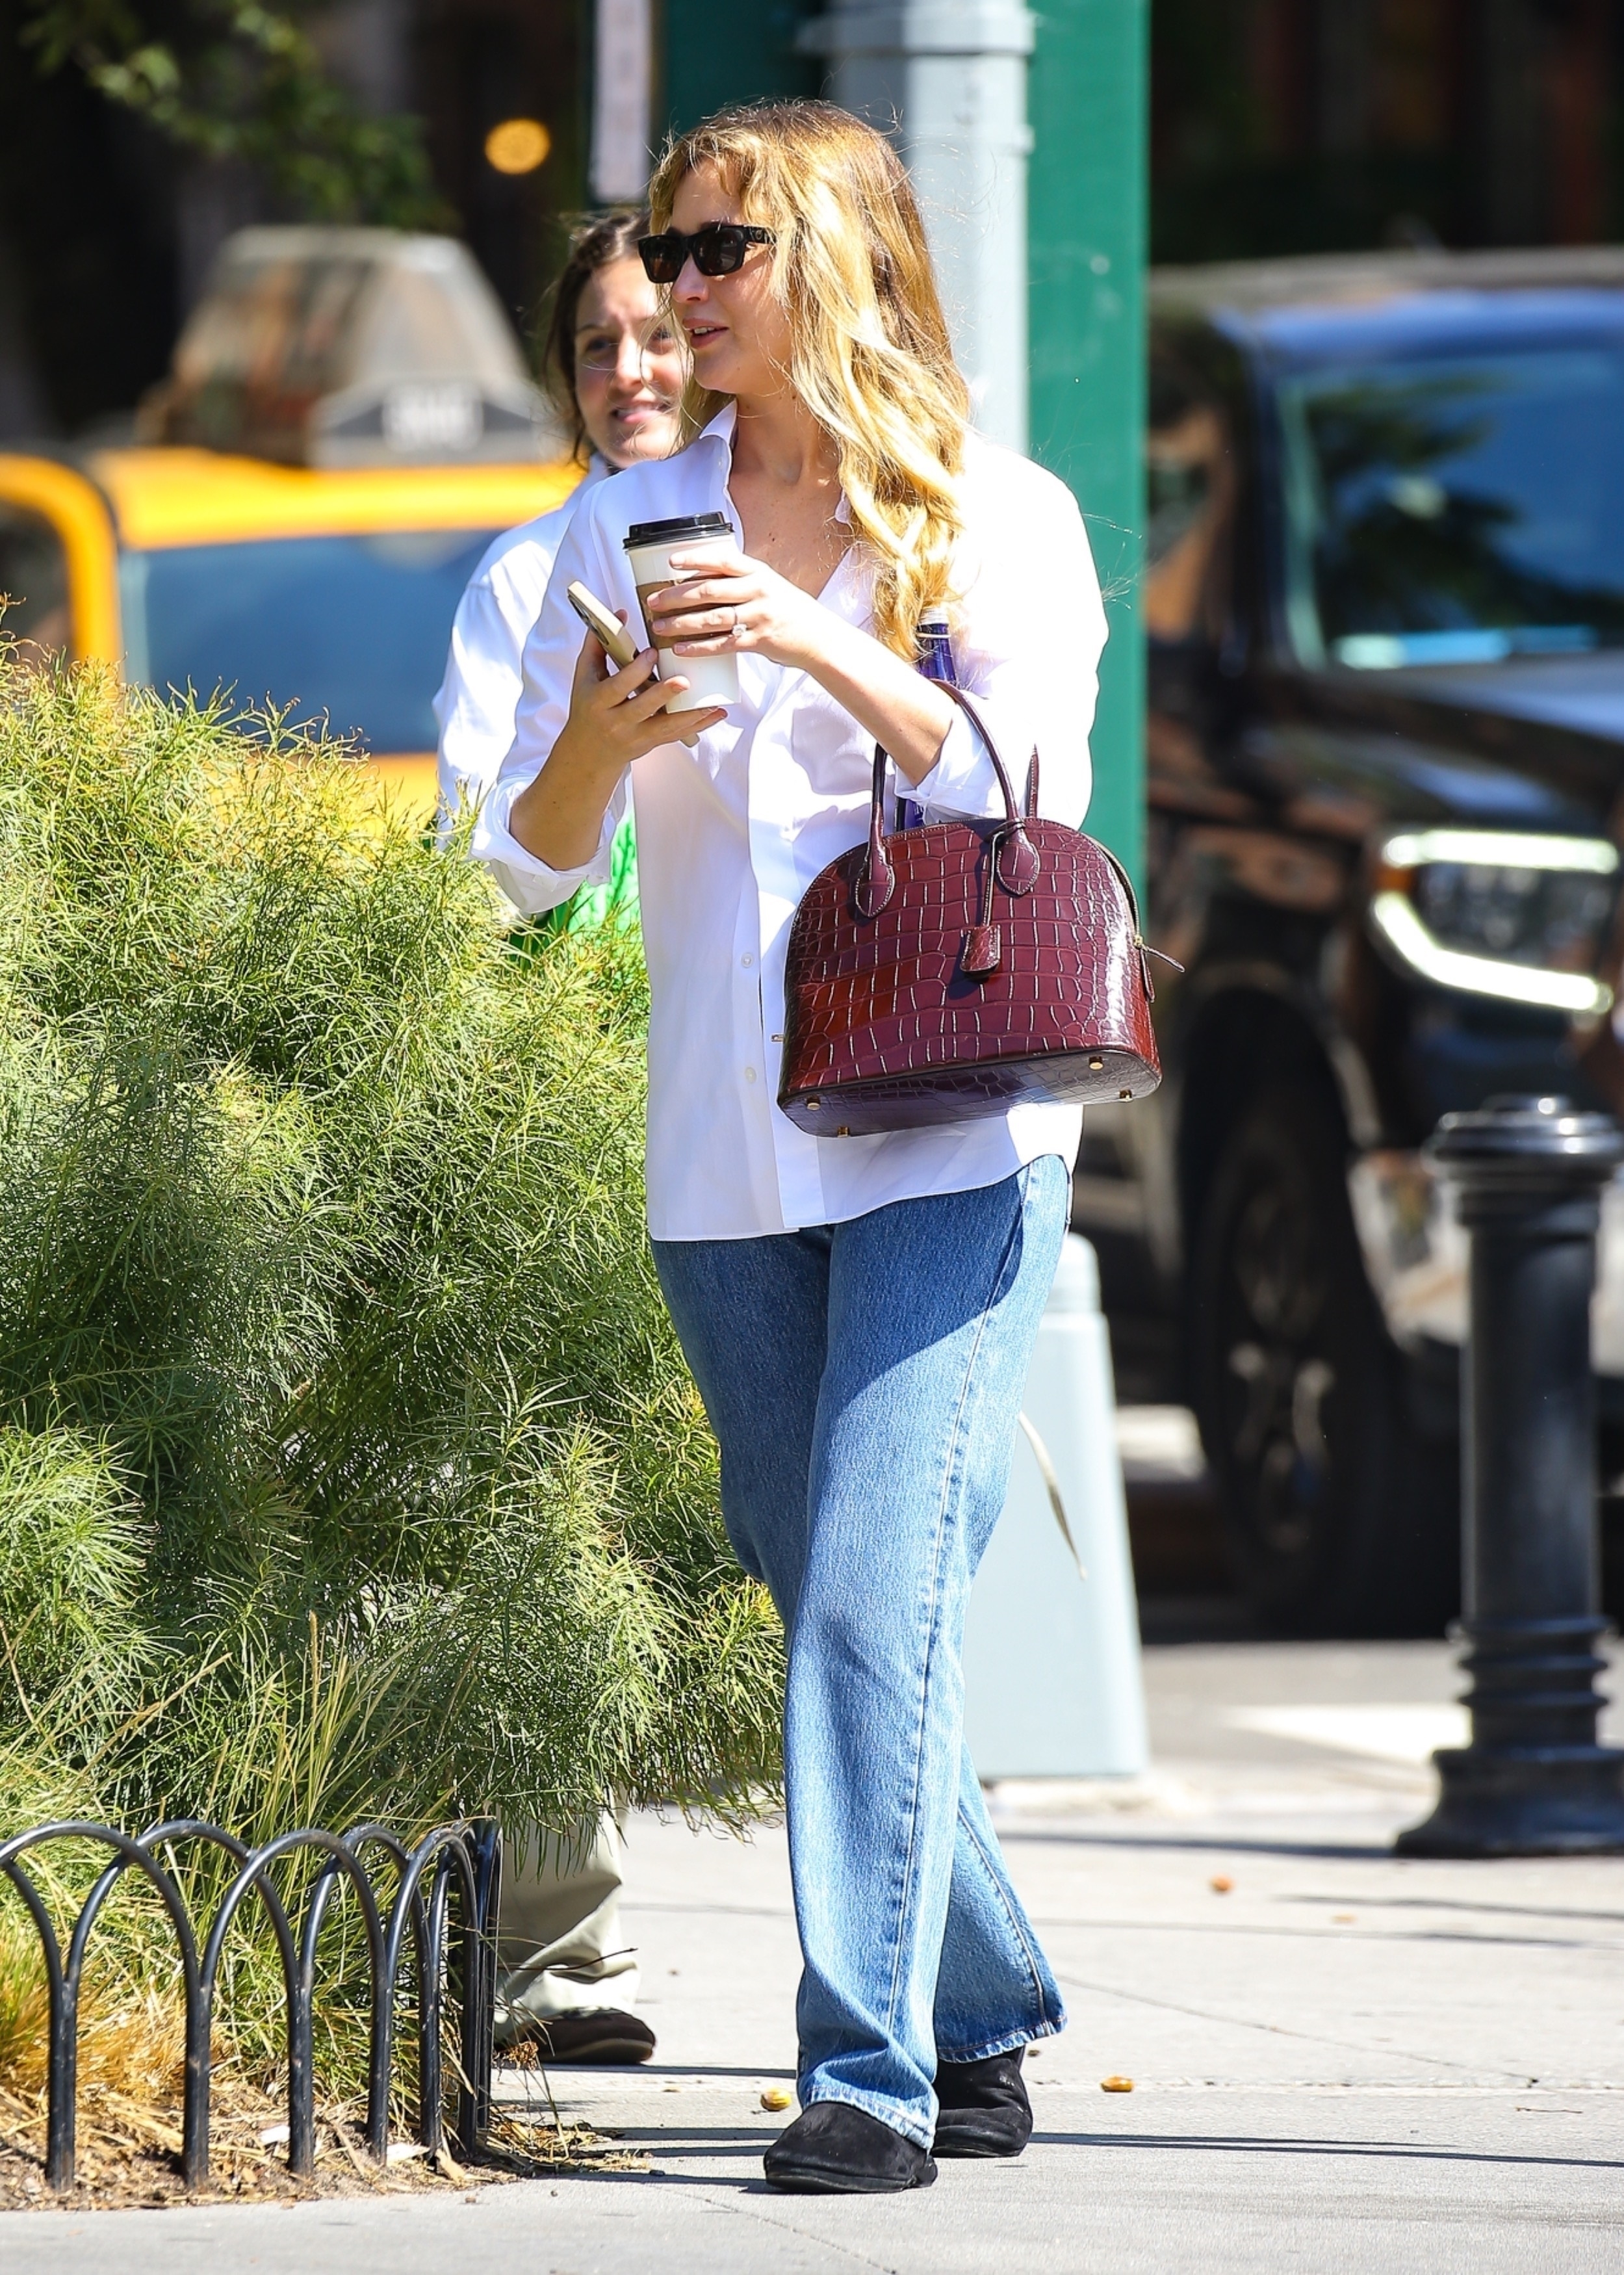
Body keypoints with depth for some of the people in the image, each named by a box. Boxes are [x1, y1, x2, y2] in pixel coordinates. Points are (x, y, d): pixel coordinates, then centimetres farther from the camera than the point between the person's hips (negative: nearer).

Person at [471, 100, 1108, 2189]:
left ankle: (873, 2073, -15)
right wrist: (602, 730, -11)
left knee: (876, 1598, -15)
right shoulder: (627, 533, 11)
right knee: (828, 1605, 10)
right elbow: (527, 860, 9)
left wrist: (820, 648, -19)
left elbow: (1029, 797, -10)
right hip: (725, 1156, 5)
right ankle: (984, 2020, 25)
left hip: (952, 1135, -5)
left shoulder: (996, 521, 2)